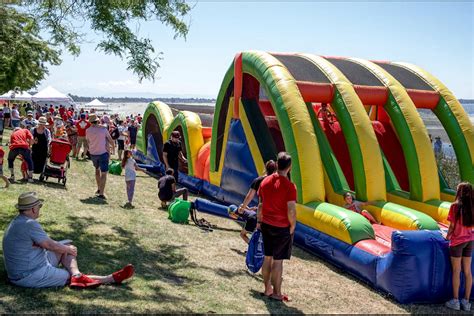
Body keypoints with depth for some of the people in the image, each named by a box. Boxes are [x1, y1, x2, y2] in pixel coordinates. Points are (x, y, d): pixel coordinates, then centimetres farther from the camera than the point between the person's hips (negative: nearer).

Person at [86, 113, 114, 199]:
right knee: (104, 173, -1)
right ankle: (101, 194, -8)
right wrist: (113, 146, 19)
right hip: (103, 153, -4)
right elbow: (110, 140, -2)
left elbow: (88, 141, 10)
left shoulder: (88, 130, -4)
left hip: (93, 153, 4)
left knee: (97, 170, 26)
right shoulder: (103, 129, -11)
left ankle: (99, 189, 34)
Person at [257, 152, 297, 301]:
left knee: (268, 257, 16)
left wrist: (259, 221, 16)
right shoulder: (289, 186, -17)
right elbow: (291, 210, -19)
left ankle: (267, 289, 27)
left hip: (266, 226, 6)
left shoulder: (265, 181, 1)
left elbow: (260, 205, 7)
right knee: (278, 260, 3)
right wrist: (292, 226, -4)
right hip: (282, 228, -6)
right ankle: (276, 293, 14)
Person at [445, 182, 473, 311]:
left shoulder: (455, 206, -15)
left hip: (457, 241, -5)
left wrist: (447, 236, 4)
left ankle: (455, 301, 10)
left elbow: (452, 225, -13)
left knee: (456, 271, 4)